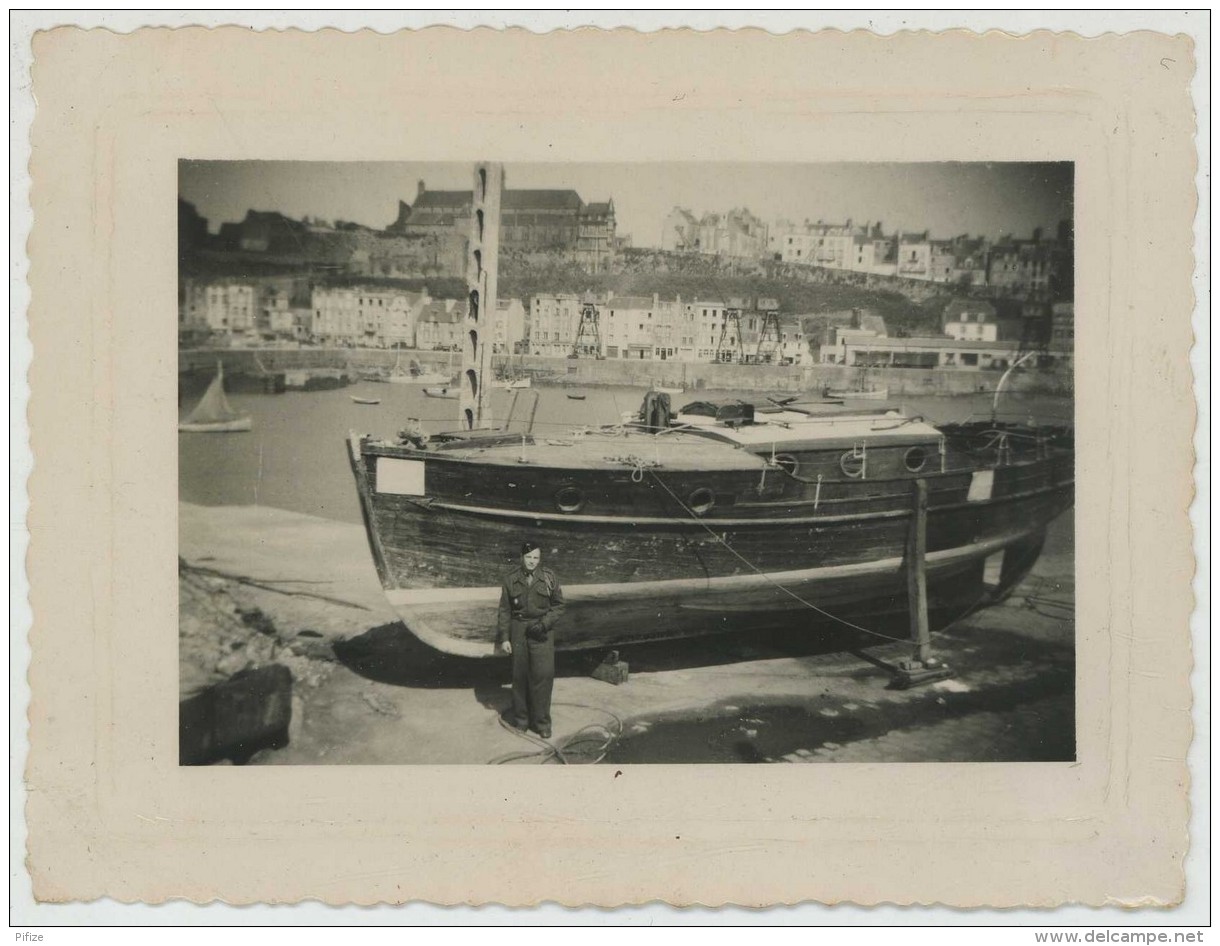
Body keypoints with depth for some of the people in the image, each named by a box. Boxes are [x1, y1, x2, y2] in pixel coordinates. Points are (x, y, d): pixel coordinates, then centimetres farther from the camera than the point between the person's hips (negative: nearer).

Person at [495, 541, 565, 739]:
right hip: (518, 630, 1)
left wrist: (544, 624, -10)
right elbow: (504, 610, 4)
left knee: (543, 674, -7)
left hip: (542, 631, -1)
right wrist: (504, 638, 0)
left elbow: (558, 605, 4)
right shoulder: (511, 579, 0)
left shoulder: (549, 578, -2)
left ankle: (541, 722, 2)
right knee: (520, 675, 6)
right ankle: (520, 717, 21)